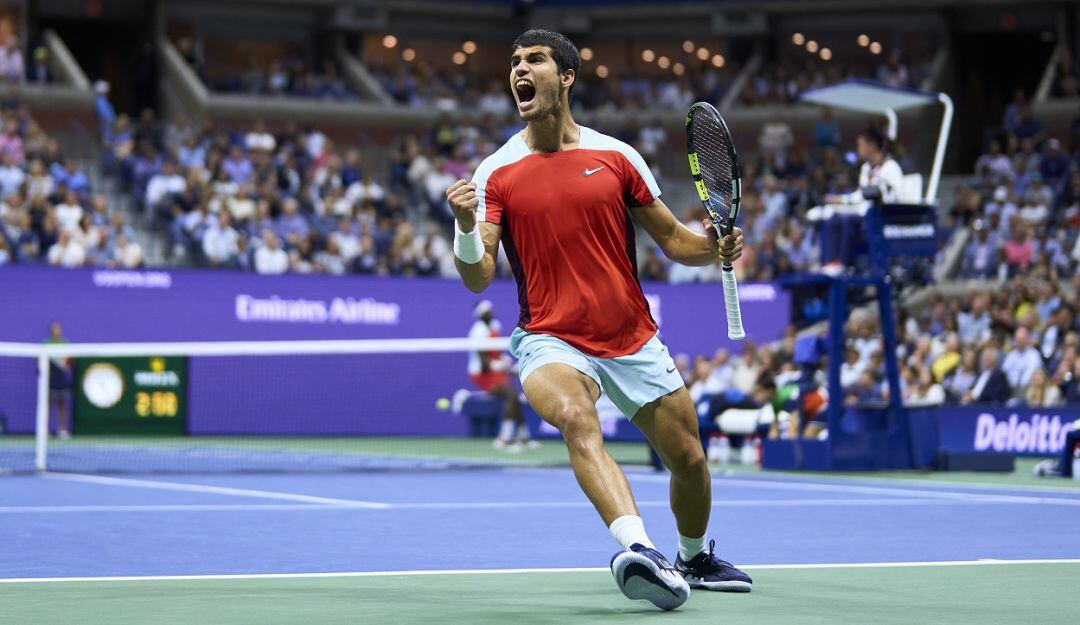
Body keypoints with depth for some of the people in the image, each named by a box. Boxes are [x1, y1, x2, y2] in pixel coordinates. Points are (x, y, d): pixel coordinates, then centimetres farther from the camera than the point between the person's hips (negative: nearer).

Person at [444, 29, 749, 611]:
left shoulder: (616, 157, 3)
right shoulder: (496, 174, -1)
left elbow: (672, 239, 11)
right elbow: (479, 278, -9)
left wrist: (713, 247, -11)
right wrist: (466, 229, -29)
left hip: (634, 340, 3)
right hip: (551, 340, -3)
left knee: (689, 461, 7)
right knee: (577, 417, -35)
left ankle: (694, 557, 39)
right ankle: (639, 549, -53)